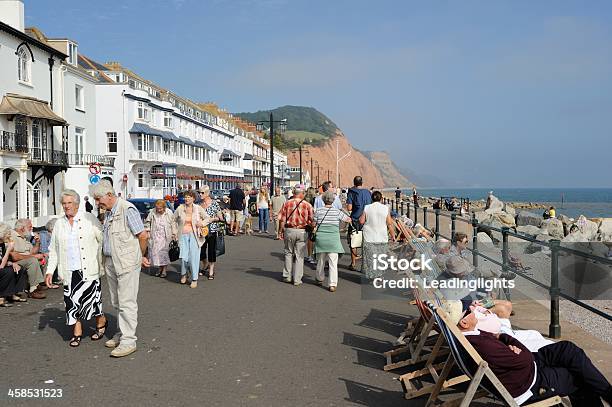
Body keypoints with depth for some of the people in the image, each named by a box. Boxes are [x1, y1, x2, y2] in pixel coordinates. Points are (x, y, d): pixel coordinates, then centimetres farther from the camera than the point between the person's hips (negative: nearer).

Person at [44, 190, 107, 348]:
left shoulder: (89, 219, -1)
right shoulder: (59, 224, 11)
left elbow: (103, 241, -1)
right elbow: (53, 250, 15)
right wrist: (50, 271, 8)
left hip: (88, 270, -4)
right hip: (69, 272, 4)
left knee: (91, 298, -3)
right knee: (72, 301, 3)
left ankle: (101, 322, 23)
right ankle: (77, 332, 17)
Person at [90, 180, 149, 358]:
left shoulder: (127, 210, -14)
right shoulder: (107, 213, 14)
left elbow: (143, 236, -14)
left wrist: (141, 257, -2)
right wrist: (105, 260, 18)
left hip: (126, 264, -9)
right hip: (110, 263, 9)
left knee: (127, 303, -5)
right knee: (116, 302, 15)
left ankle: (128, 341, 0)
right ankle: (121, 334, 27)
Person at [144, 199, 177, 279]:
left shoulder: (169, 213, -4)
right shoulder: (152, 212, -2)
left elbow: (173, 224, 3)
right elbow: (147, 222, 10)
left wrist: (174, 234, 2)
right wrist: (147, 231, 5)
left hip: (165, 237, -2)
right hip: (155, 236, 2)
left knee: (164, 252, -2)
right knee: (155, 252, 2)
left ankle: (164, 270, 9)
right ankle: (159, 268, 18)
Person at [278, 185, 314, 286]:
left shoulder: (287, 203, -2)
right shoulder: (307, 205, -3)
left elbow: (282, 219, -2)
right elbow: (311, 221, -3)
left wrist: (281, 231, 7)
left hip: (289, 230, 1)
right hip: (302, 231, -1)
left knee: (288, 253, 17)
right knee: (299, 255, 6)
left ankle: (287, 276, 21)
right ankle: (297, 279, 9)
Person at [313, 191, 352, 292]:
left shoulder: (318, 211, -2)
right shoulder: (337, 211, -4)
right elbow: (348, 219, 8)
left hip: (321, 239, 2)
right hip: (333, 240, -2)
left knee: (321, 260, 17)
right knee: (333, 262, 0)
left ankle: (319, 279, 34)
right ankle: (332, 284, -5)